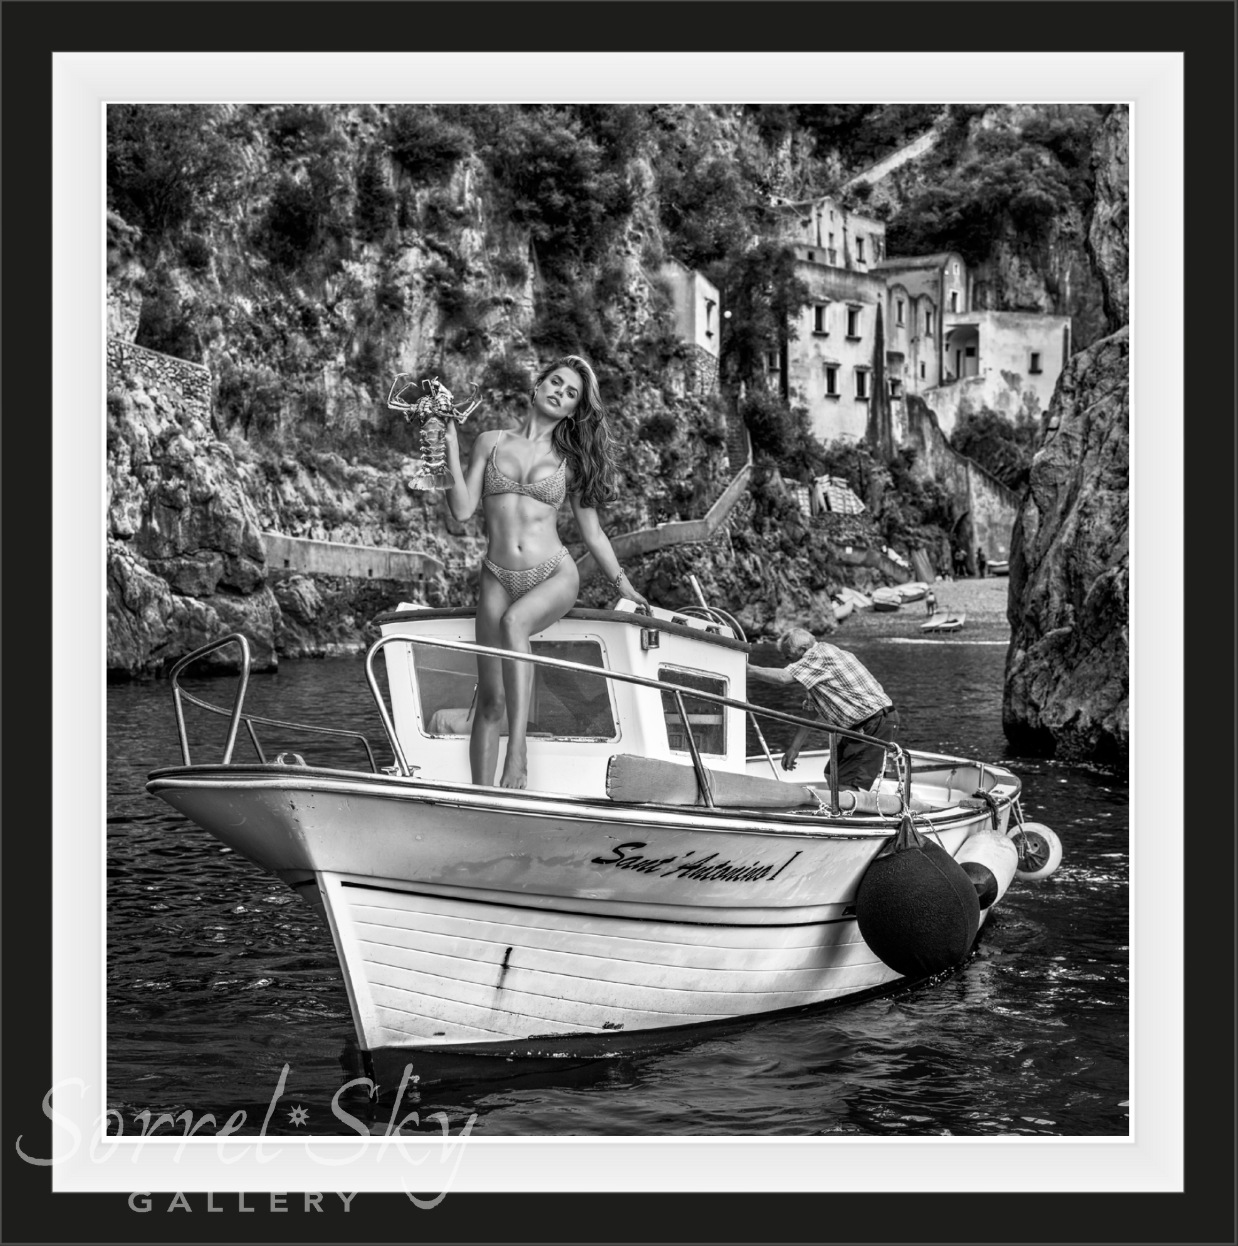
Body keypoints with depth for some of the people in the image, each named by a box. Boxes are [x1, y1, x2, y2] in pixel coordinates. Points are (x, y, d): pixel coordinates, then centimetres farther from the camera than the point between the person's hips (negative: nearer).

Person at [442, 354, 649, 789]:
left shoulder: (570, 460, 12)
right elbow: (462, 509, 4)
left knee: (512, 622, -36)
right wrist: (451, 449, -1)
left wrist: (624, 587, 16)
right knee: (490, 699, -5)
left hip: (555, 577, -1)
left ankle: (518, 752, -42)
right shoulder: (491, 442, 12)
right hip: (497, 578, 1)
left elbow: (591, 532, 17)